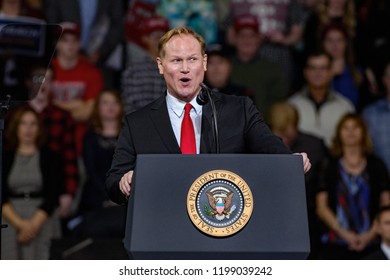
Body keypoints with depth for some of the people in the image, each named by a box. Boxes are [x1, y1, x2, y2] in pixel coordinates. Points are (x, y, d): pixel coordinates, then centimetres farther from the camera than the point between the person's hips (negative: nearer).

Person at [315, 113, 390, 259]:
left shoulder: (377, 165, 12)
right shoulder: (329, 165, 10)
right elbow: (322, 207, 5)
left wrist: (371, 234, -6)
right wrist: (344, 233, -7)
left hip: (369, 243, 1)